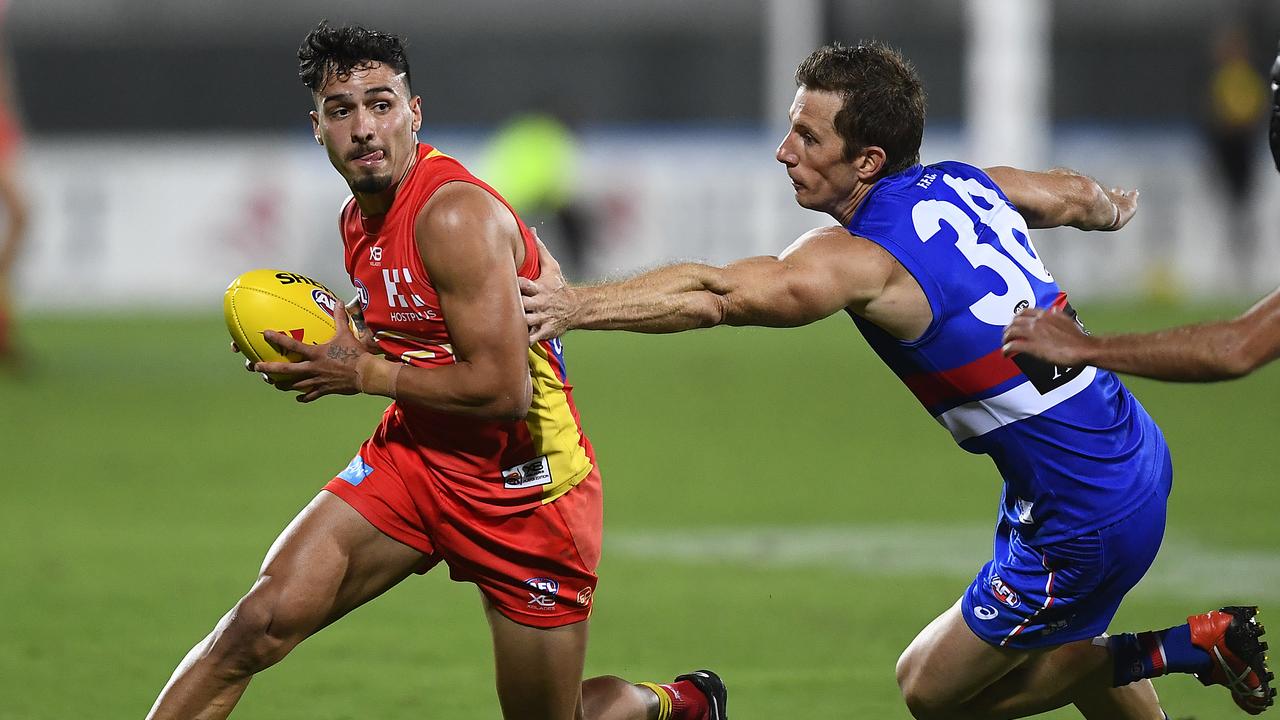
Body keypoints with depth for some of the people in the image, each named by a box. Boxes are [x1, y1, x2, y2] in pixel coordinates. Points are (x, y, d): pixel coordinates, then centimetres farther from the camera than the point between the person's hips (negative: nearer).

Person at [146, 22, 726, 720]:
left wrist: (362, 373, -19)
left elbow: (504, 389, -28)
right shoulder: (358, 217, 3)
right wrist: (336, 342, 0)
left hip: (522, 486, -6)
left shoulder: (457, 215, -24)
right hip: (413, 456, 7)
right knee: (261, 622, -14)